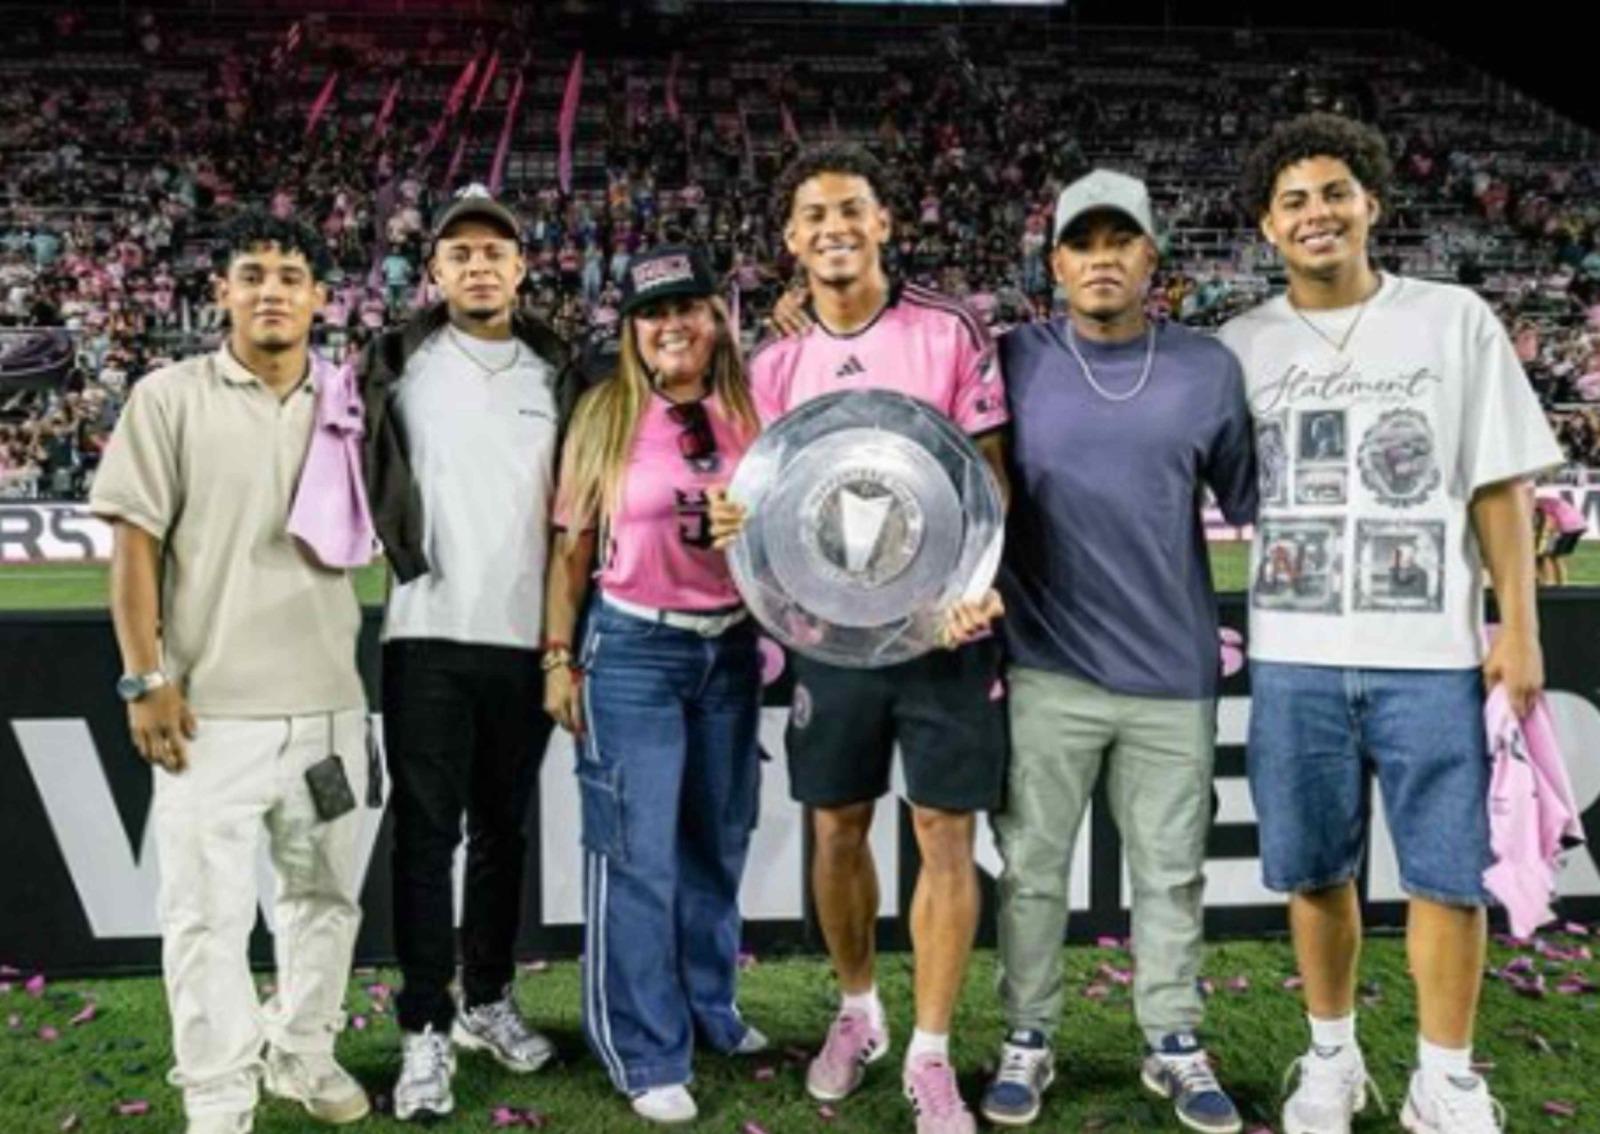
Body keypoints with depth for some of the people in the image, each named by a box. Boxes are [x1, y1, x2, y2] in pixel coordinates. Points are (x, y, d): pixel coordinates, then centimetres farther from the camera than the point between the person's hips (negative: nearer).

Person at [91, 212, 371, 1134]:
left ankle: (304, 1052, 33)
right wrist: (145, 678, -9)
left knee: (327, 890, 15)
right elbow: (135, 543, -5)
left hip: (330, 701, 4)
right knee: (209, 908, 0)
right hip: (212, 706, -4)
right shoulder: (171, 397, -1)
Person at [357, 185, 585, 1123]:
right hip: (429, 632, -2)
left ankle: (489, 1000, 26)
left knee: (504, 829, 12)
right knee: (428, 832, -1)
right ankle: (427, 1029, 6)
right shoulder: (398, 366, 4)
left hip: (527, 636, 2)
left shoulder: (557, 374, 9)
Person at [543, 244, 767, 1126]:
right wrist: (559, 658, -1)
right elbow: (573, 546, 0)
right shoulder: (606, 414, -5)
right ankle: (648, 1055, 12)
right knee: (638, 853, 1)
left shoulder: (747, 413, 1)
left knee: (718, 841, 16)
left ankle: (711, 1006, 35)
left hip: (732, 647, 3)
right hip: (634, 649, -3)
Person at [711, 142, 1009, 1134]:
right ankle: (856, 1012, 34)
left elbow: (990, 474, -5)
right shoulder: (776, 366, 6)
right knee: (837, 826, 12)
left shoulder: (952, 333, -5)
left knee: (947, 832, 1)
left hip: (942, 620, -3)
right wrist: (743, 522, -12)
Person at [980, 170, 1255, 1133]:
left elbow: (1248, 500, 9)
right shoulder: (1014, 363, -1)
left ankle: (1176, 1045, 27)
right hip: (1048, 670, -1)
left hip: (1174, 671, 1)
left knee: (1172, 872, 12)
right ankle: (1029, 1040, 25)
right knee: (1034, 867, 9)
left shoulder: (1209, 367, 3)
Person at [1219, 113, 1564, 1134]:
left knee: (1450, 873, 4)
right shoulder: (1242, 346, 5)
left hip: (1433, 654, -1)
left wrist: (1521, 627, -2)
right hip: (1294, 658, 1)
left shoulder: (1455, 320, 3)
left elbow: (1500, 485, 3)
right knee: (1316, 870, 10)